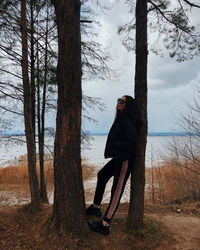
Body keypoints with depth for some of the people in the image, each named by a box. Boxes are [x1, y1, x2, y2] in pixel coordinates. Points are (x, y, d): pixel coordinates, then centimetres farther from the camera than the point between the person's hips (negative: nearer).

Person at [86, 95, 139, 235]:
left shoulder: (128, 122, -19)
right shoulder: (121, 119, 9)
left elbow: (132, 142, -28)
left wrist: (112, 145, -19)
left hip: (125, 159, -11)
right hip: (118, 157, 11)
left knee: (117, 190, -5)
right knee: (102, 176, 22)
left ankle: (105, 225, 3)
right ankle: (96, 208, 35)